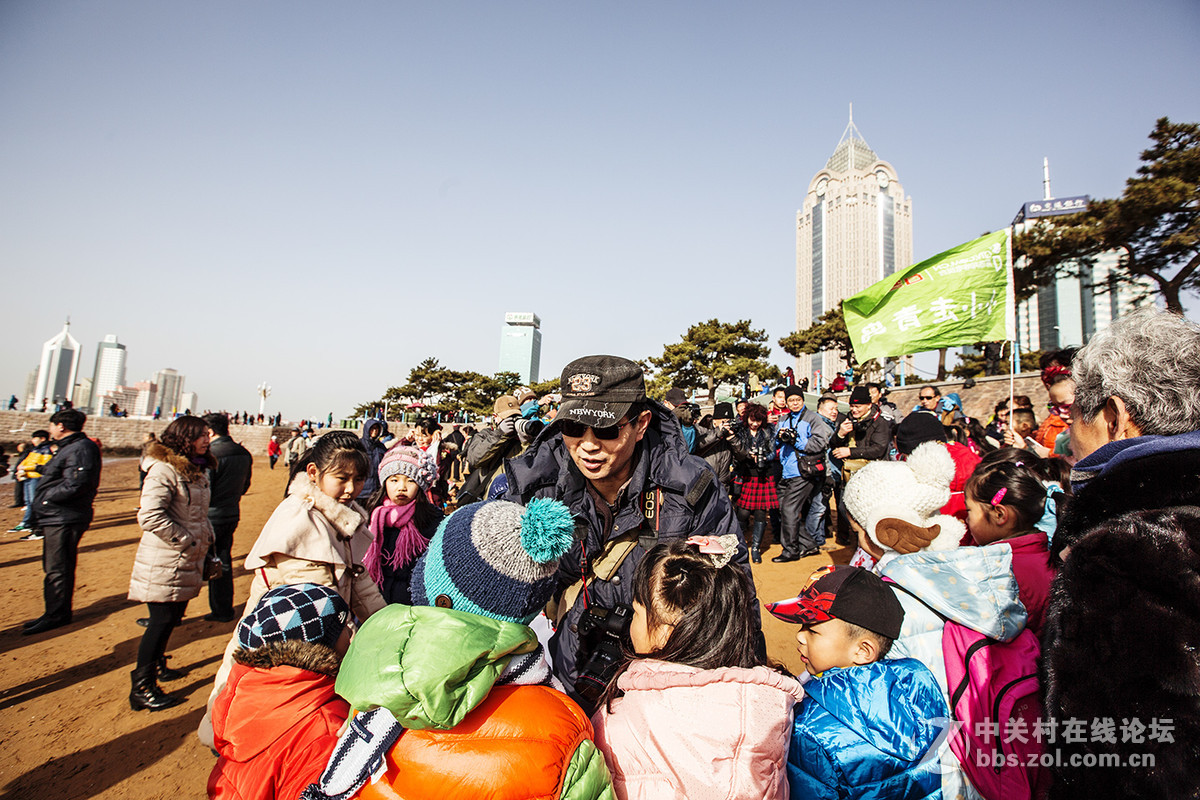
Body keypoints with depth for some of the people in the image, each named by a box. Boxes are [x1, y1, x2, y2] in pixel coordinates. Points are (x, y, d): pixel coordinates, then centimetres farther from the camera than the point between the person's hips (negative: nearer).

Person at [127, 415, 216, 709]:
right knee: (162, 621, -3)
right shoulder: (164, 470, -17)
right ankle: (142, 688, 10)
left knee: (172, 617, 20)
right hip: (164, 563, -9)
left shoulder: (197, 471, 12)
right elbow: (150, 516, -25)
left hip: (187, 562, 9)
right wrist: (187, 541, -19)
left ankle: (156, 665, 38)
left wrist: (207, 540, 10)